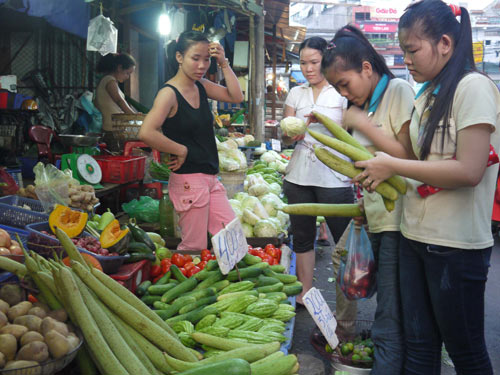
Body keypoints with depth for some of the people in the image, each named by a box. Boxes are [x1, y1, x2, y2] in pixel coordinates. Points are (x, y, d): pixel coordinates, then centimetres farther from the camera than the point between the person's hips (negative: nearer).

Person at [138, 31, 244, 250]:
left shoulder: (201, 86, 10)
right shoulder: (169, 93, -14)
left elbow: (236, 97, 11)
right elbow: (146, 133, -27)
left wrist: (224, 64, 3)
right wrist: (181, 151, -15)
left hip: (210, 178, 8)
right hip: (189, 180, -8)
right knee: (194, 248, 0)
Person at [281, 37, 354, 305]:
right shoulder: (296, 93, 13)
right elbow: (285, 137, 8)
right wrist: (292, 135, -15)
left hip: (334, 178, -4)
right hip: (299, 176, 4)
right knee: (302, 237, 11)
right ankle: (305, 294, 24)